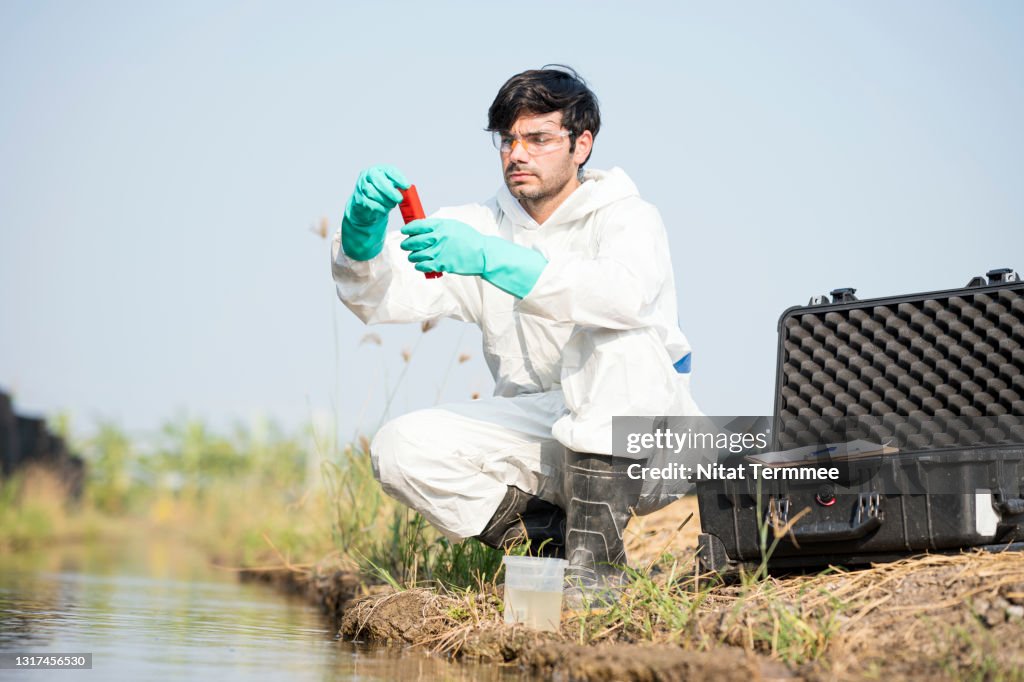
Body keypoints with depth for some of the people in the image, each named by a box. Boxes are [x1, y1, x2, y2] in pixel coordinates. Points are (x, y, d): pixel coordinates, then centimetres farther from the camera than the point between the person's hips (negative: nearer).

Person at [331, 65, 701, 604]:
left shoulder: (626, 217, -6)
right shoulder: (480, 226, 8)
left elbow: (625, 292, -32)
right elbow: (379, 298, -4)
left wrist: (490, 258, -41)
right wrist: (364, 227, -27)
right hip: (537, 430, 4)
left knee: (612, 335, -35)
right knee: (401, 449, -20)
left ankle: (595, 554, -32)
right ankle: (556, 540, -9)